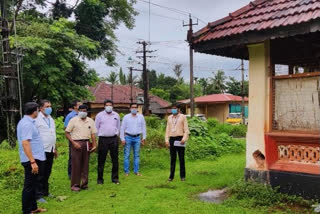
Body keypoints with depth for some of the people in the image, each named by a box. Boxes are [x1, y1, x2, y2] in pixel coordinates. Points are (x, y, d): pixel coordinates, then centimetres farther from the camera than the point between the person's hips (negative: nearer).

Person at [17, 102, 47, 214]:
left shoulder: (26, 122, 13)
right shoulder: (27, 124, -19)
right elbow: (25, 143, -27)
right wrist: (33, 162, -28)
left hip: (34, 158, 10)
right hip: (32, 160, -10)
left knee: (33, 185, 18)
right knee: (29, 186, -1)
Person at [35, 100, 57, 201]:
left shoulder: (51, 119, 15)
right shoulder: (37, 119, -10)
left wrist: (55, 148, 21)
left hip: (50, 150, 7)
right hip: (42, 150, -7)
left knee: (47, 173, 16)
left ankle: (45, 192, 27)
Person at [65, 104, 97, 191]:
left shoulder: (90, 121, 10)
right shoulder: (73, 120, 0)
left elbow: (93, 134, 10)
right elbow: (67, 133, -2)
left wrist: (94, 145, -2)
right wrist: (73, 143, -12)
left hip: (86, 144, 4)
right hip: (76, 143, -3)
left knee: (85, 165, 8)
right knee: (76, 165, -1)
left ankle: (84, 184, 18)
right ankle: (75, 185, 7)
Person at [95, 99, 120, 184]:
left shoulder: (116, 115, 11)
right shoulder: (99, 115, 3)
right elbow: (96, 128, 9)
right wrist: (99, 136, 6)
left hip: (114, 139, 2)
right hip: (103, 139, -2)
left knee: (115, 159, 4)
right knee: (101, 160, 1)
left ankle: (115, 178, 13)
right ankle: (100, 179, 10)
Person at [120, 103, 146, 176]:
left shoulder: (141, 117, 6)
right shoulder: (126, 117, 0)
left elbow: (143, 127, 12)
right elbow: (122, 128, 1)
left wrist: (144, 137, 9)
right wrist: (122, 139, -3)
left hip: (137, 137, 2)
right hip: (128, 137, -2)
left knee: (136, 155, 7)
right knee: (127, 155, 2)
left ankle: (136, 171, 16)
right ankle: (126, 171, 10)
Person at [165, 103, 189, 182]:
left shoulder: (183, 117, 1)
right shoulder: (169, 118, 13)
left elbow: (186, 129, -2)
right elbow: (167, 129, 13)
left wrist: (184, 139, -14)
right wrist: (167, 140, 4)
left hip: (180, 139, -3)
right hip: (172, 139, 3)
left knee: (181, 158, 2)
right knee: (172, 158, 6)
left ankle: (182, 176, 10)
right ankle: (171, 176, 11)